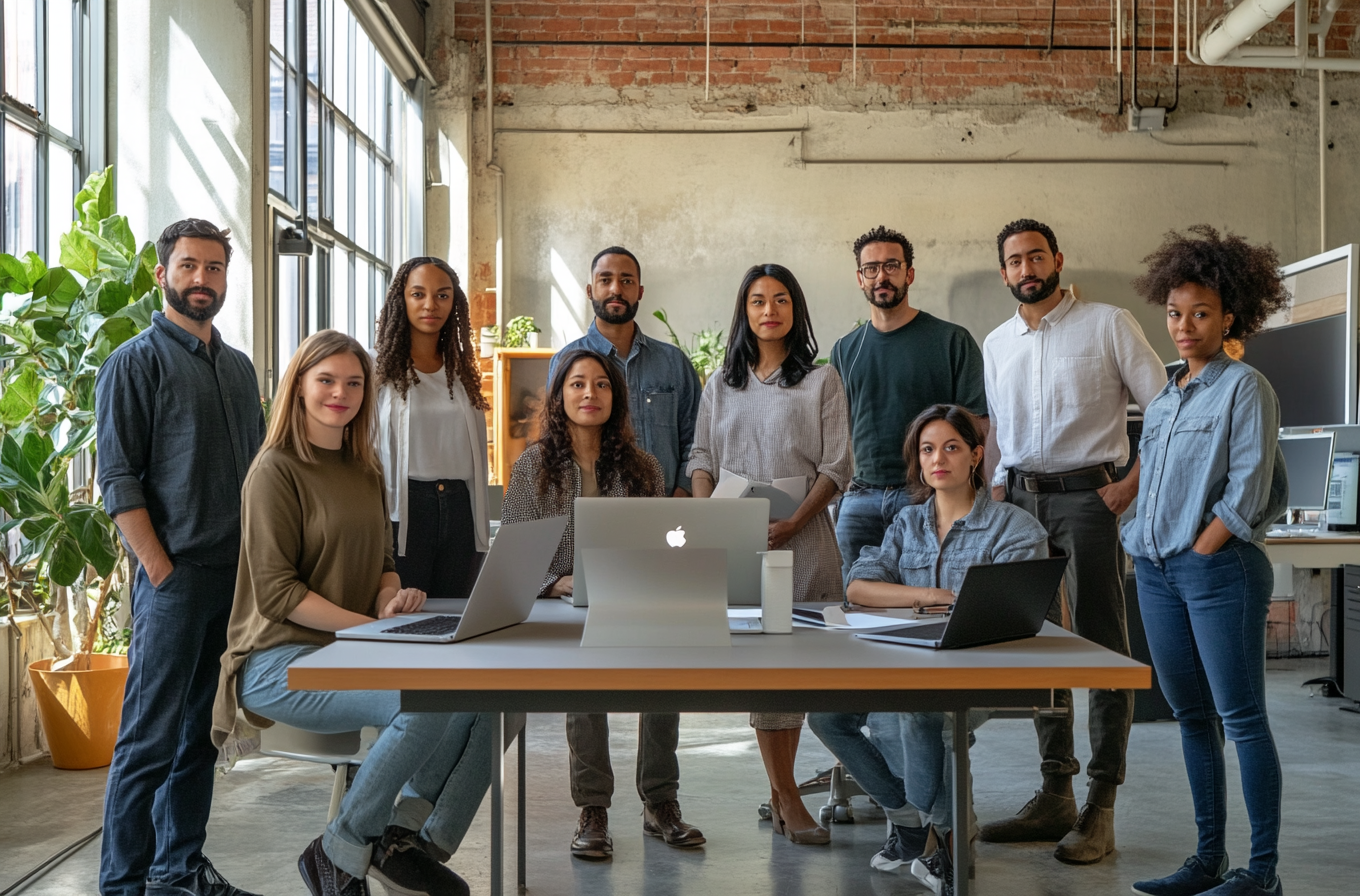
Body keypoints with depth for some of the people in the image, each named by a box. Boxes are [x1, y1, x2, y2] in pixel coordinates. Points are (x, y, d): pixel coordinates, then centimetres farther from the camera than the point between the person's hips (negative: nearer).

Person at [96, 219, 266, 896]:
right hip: (175, 579, -6)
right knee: (150, 739, -4)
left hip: (237, 579, 6)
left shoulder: (239, 367, 17)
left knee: (202, 733, 13)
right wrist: (164, 573, -14)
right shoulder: (135, 362, -3)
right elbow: (118, 480, -9)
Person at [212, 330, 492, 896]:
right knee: (425, 703, -31)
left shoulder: (365, 471, 17)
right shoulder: (276, 471, -6)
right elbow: (275, 591, -13)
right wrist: (369, 627, -19)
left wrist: (391, 600, -2)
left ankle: (412, 844, -5)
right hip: (282, 659, -7)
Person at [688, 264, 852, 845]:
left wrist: (794, 523, -14)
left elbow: (836, 467, -1)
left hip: (800, 533, -2)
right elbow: (701, 458, 15)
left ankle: (780, 791, 9)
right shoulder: (721, 386, 16)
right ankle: (787, 798, 1)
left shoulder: (821, 382, 6)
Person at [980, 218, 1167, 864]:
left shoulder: (1108, 324, -1)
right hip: (1020, 499, 6)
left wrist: (1133, 484, -10)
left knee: (1103, 646, -5)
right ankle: (1055, 795, 18)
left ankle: (1100, 808, 0)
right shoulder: (995, 344, 15)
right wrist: (996, 487, 7)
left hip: (1087, 495, -5)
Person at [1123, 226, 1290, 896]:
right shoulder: (1165, 396, 16)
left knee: (1241, 717, -4)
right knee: (1192, 717, 11)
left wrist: (1198, 551, -12)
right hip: (1157, 572, 8)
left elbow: (1247, 494, -13)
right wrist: (1145, 549, 9)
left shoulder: (1245, 388, -6)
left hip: (1220, 569, -7)